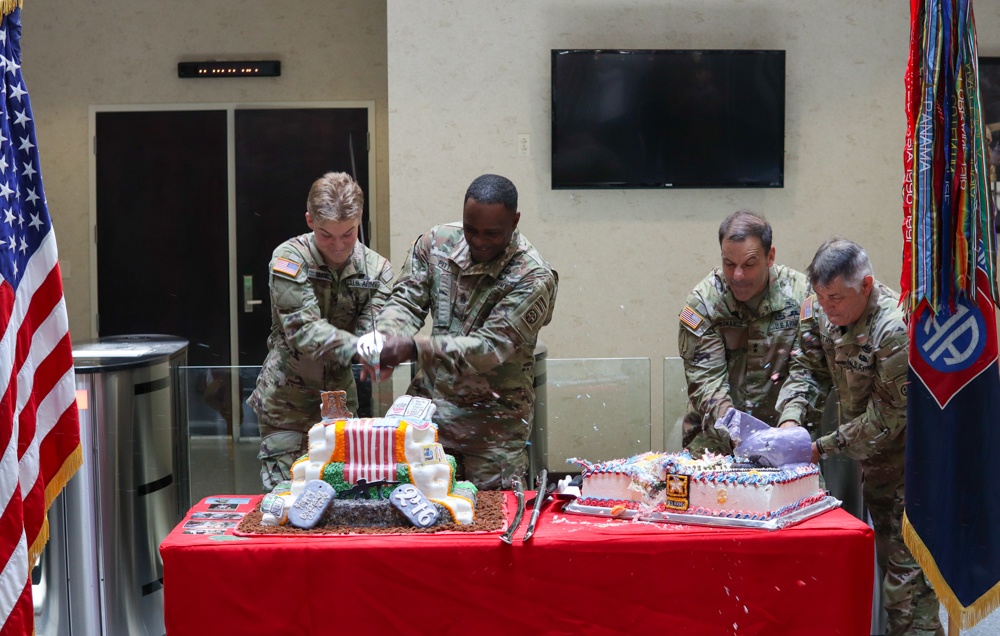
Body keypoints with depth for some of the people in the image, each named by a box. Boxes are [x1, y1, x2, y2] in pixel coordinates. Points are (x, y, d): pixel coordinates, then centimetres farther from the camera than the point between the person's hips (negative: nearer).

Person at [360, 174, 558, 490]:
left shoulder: (533, 279, -18)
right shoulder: (437, 242, -2)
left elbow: (490, 348, -24)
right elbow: (405, 301, -2)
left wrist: (416, 347, -35)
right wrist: (387, 339, -26)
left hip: (494, 418, -4)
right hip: (428, 401, 4)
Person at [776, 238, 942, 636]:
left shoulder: (897, 328, -28)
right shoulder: (822, 312, -4)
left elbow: (889, 416, -24)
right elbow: (807, 368, 0)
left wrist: (823, 448, -23)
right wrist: (790, 420, -19)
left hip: (906, 463, -8)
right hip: (871, 458, 8)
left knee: (906, 569, -8)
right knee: (886, 555, 18)